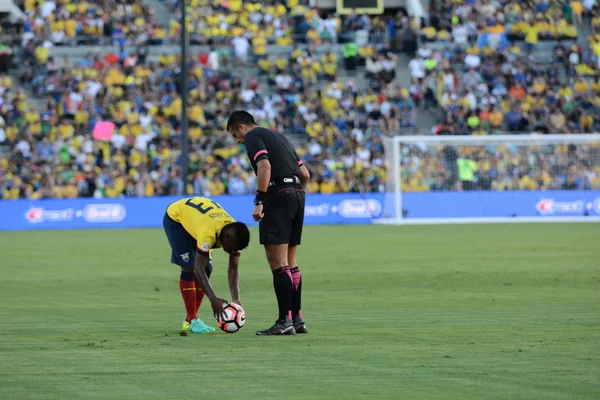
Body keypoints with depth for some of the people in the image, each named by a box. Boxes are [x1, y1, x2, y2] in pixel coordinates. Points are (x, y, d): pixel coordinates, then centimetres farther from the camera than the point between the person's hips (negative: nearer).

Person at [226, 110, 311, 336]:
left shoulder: (252, 137, 0)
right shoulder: (278, 137, 25)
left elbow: (265, 167, -18)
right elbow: (305, 174, 21)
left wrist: (259, 201, -18)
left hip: (278, 196, -9)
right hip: (297, 194, 9)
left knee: (278, 262, -8)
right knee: (290, 261, 14)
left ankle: (285, 321, -10)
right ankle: (297, 318, 15)